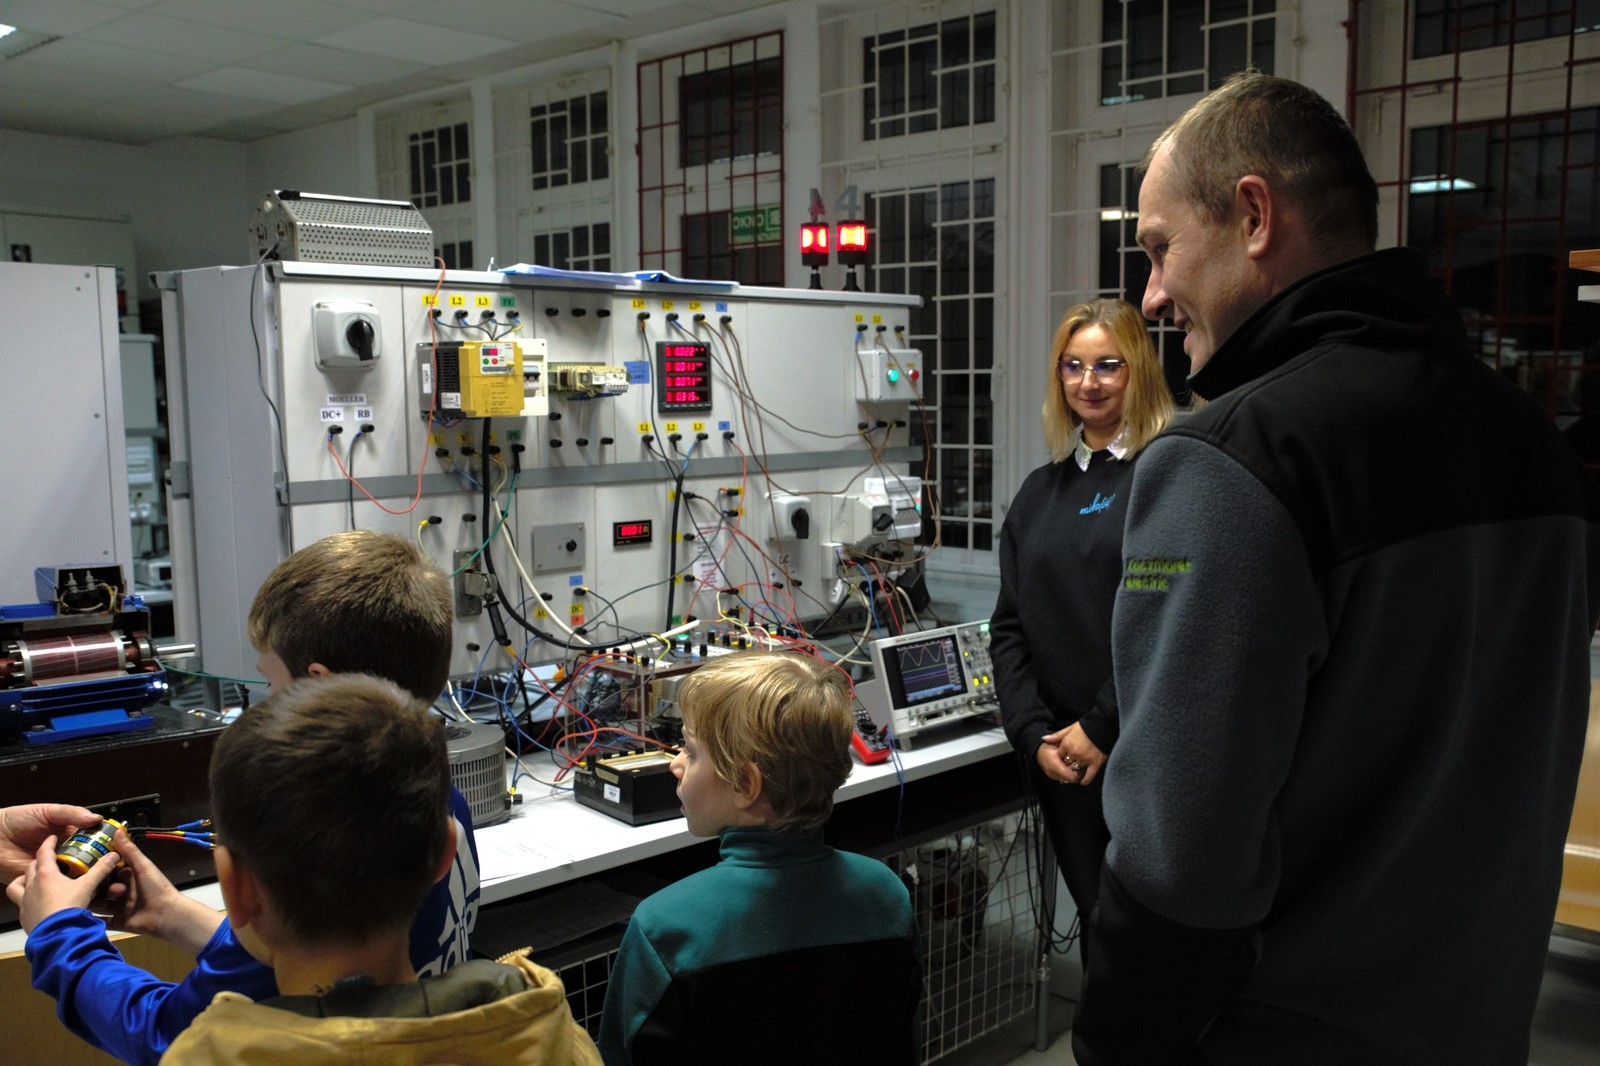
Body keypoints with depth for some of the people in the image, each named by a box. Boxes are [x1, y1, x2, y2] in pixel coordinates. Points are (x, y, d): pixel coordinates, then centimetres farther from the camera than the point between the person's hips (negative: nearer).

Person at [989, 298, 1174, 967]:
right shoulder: (1041, 491, 13)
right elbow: (1009, 627, 10)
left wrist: (1102, 727, -14)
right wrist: (1034, 735, -2)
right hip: (1059, 759, 5)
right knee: (1094, 917, 14)